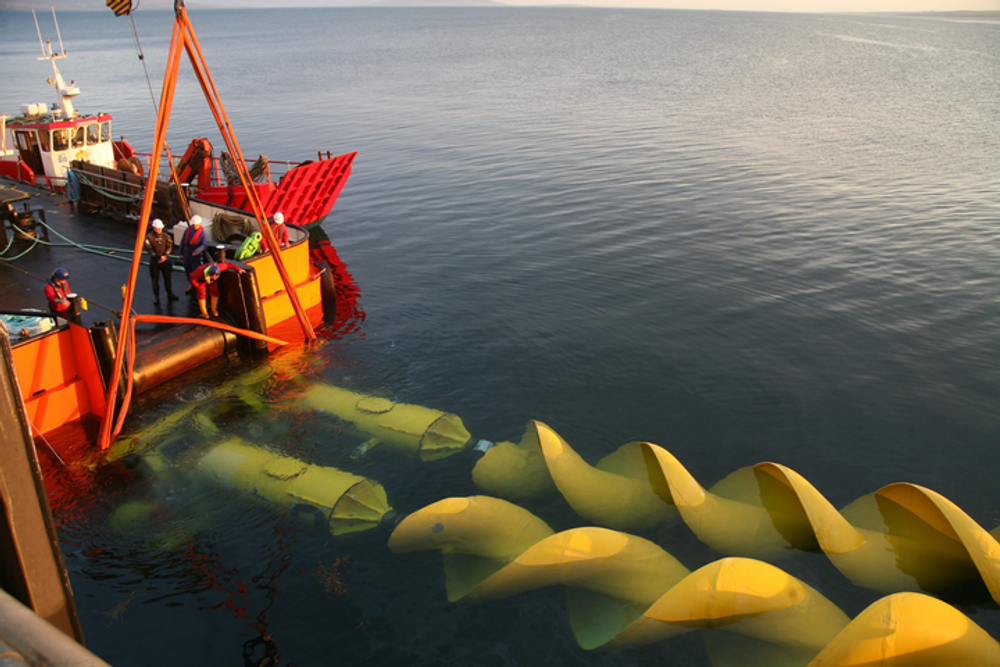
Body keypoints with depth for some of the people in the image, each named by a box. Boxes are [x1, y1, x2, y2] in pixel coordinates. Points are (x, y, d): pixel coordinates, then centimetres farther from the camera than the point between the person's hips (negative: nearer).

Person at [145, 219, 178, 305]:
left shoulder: (166, 236, 3)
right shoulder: (149, 237, -7)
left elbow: (169, 247, -3)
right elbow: (149, 249, -14)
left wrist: (165, 256, -18)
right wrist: (158, 257, -23)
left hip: (165, 260, 3)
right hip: (154, 261, -3)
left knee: (167, 278, 10)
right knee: (155, 279, 3)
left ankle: (170, 294, 27)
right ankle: (156, 297, 15)